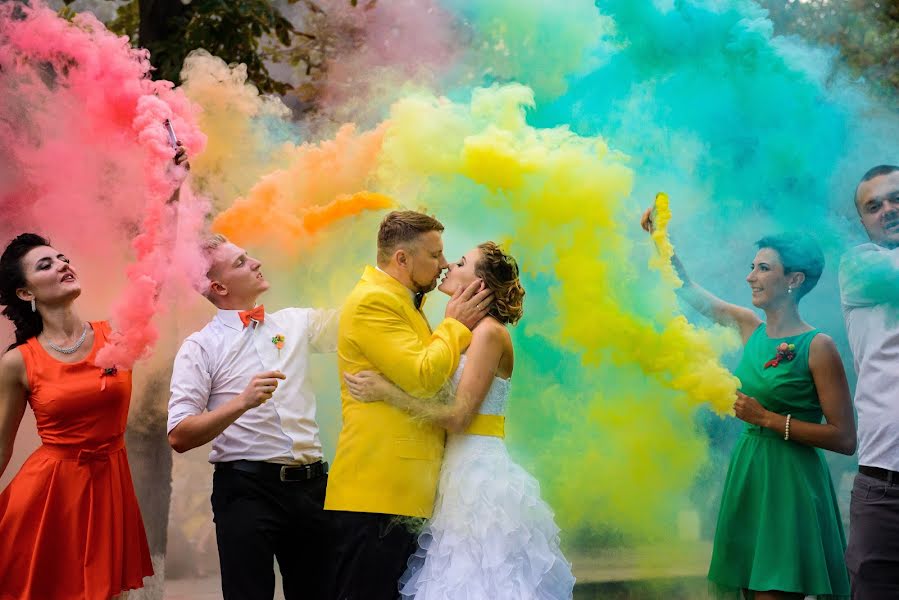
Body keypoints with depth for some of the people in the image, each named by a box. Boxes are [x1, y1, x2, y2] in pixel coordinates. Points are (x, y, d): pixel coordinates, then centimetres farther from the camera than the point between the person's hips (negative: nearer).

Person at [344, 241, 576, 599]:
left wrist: (385, 391, -22)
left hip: (478, 475, -9)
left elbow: (458, 417, -18)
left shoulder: (489, 332, -12)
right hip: (462, 470, 9)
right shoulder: (464, 332, 16)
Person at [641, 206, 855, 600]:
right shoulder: (751, 327, 8)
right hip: (747, 475, 7)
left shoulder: (817, 347, -11)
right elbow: (689, 290, 21)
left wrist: (768, 418, -16)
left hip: (790, 483, -7)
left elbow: (845, 439, -14)